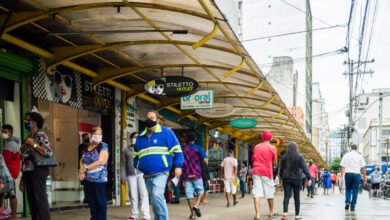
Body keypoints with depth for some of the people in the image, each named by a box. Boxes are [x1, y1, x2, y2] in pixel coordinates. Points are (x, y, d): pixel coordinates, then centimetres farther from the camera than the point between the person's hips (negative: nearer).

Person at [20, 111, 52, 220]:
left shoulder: (40, 135, -4)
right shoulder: (28, 137, 16)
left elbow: (49, 151, -17)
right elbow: (24, 158, 15)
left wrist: (33, 144, -13)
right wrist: (22, 179, 13)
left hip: (38, 170, -8)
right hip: (28, 171, 8)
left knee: (40, 198, -10)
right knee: (31, 199, 7)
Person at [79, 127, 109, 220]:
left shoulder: (103, 146, -5)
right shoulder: (87, 147, 14)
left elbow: (101, 161, -16)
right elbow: (82, 160, 14)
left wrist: (86, 168, -14)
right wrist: (81, 170, -8)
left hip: (99, 179, -6)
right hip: (87, 179, 6)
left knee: (100, 202, -2)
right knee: (91, 202, 11)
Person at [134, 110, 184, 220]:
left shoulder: (166, 132, 0)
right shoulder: (141, 136, 15)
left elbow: (176, 150, -1)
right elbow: (136, 154, 24)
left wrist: (177, 166, -7)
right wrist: (137, 167, 13)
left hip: (160, 172, -6)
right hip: (147, 175, 6)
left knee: (157, 195, -25)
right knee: (154, 199, 13)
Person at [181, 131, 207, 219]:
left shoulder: (182, 149, 4)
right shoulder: (198, 148, -2)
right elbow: (205, 160, -10)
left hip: (186, 175, 2)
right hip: (196, 174, -2)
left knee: (189, 193, 3)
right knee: (200, 191, 13)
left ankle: (192, 213, 1)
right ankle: (196, 205, -11)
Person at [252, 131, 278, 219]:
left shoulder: (256, 147, 10)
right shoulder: (272, 148, -2)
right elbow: (274, 163, 2)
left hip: (256, 171, 3)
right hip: (267, 171, -3)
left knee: (257, 192, -5)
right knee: (270, 192, 13)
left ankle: (257, 214, -14)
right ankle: (271, 211, 26)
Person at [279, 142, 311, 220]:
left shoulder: (284, 157, 3)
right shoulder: (299, 157, -4)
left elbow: (281, 169, 9)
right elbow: (304, 168, -9)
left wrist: (281, 177, 21)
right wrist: (309, 178, -10)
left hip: (286, 179, 1)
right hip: (297, 179, -1)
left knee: (286, 196, -3)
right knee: (297, 197, 8)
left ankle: (285, 212, -24)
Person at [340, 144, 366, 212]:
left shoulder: (346, 155, 5)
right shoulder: (359, 156, 3)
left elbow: (343, 167, -1)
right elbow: (363, 168, 0)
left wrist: (341, 176, -1)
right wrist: (364, 177, 5)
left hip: (348, 174, 1)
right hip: (356, 174, -1)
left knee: (348, 189, 16)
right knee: (355, 191, 4)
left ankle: (347, 202, -2)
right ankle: (352, 206, 2)